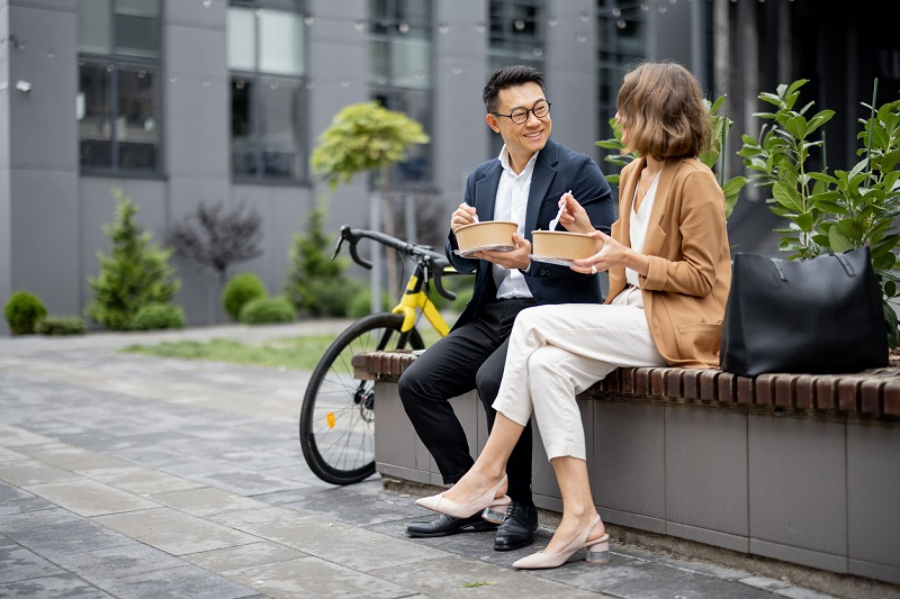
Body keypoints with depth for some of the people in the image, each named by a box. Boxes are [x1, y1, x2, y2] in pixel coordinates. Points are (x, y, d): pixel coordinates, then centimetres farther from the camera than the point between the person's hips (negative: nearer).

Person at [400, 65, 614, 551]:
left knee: (493, 379, -32)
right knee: (416, 383, -8)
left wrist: (531, 260, -26)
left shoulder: (578, 171, -3)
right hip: (491, 314, 7)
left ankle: (520, 506, -12)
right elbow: (463, 262, 17)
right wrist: (458, 233, -7)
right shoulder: (481, 179, 16)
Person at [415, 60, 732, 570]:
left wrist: (629, 259, -18)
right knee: (546, 365, -19)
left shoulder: (694, 181, -9)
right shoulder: (633, 176, 18)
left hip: (679, 325, -8)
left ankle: (490, 475, -12)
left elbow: (701, 277, -11)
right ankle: (582, 519, -20)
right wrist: (590, 236, 4)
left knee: (533, 323, -20)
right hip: (634, 310, 8)